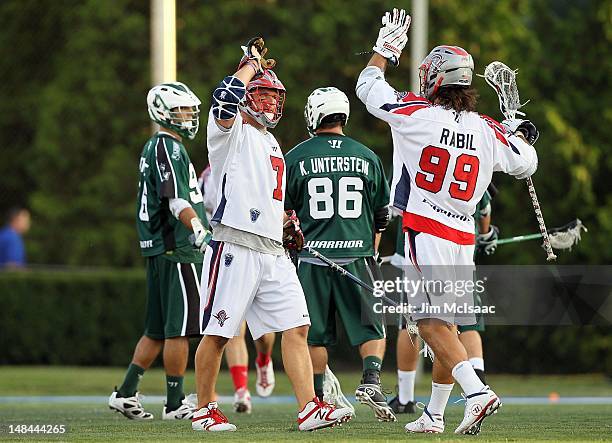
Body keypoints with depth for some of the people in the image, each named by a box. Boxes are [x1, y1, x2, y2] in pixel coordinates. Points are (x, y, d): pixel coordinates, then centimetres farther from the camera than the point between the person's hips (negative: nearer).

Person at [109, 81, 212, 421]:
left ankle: (126, 393, 13)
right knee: (180, 328, -5)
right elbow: (177, 201, -23)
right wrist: (201, 232, -31)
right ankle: (175, 403, -1)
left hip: (161, 250, 10)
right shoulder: (167, 147, -12)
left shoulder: (155, 147, 20)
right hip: (176, 251, -10)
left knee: (159, 330, 13)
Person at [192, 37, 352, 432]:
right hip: (235, 246, -8)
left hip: (272, 250, 8)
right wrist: (253, 63, -9)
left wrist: (288, 224, 17)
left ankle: (309, 408, -5)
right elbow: (226, 98, -24)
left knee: (297, 326, -2)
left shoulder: (272, 144, 25)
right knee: (218, 332, -1)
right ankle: (204, 410, 9)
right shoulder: (232, 131, -1)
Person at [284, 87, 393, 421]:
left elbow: (283, 214, 3)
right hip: (355, 255, 0)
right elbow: (381, 216, 11)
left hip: (312, 256, 0)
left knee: (315, 334, 8)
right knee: (372, 328, 7)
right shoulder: (367, 158, 6)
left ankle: (317, 399, 8)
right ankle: (371, 380, -14)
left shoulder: (296, 158, -1)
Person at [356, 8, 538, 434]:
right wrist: (521, 131, 39)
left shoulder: (418, 115, -6)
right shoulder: (488, 131, 4)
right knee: (445, 323, 12)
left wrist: (386, 47, 25)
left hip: (426, 231, -5)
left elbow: (368, 85, 8)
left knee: (433, 322, -9)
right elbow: (526, 163, 18)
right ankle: (434, 415, 19)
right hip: (463, 237, 5)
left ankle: (477, 391, -28)